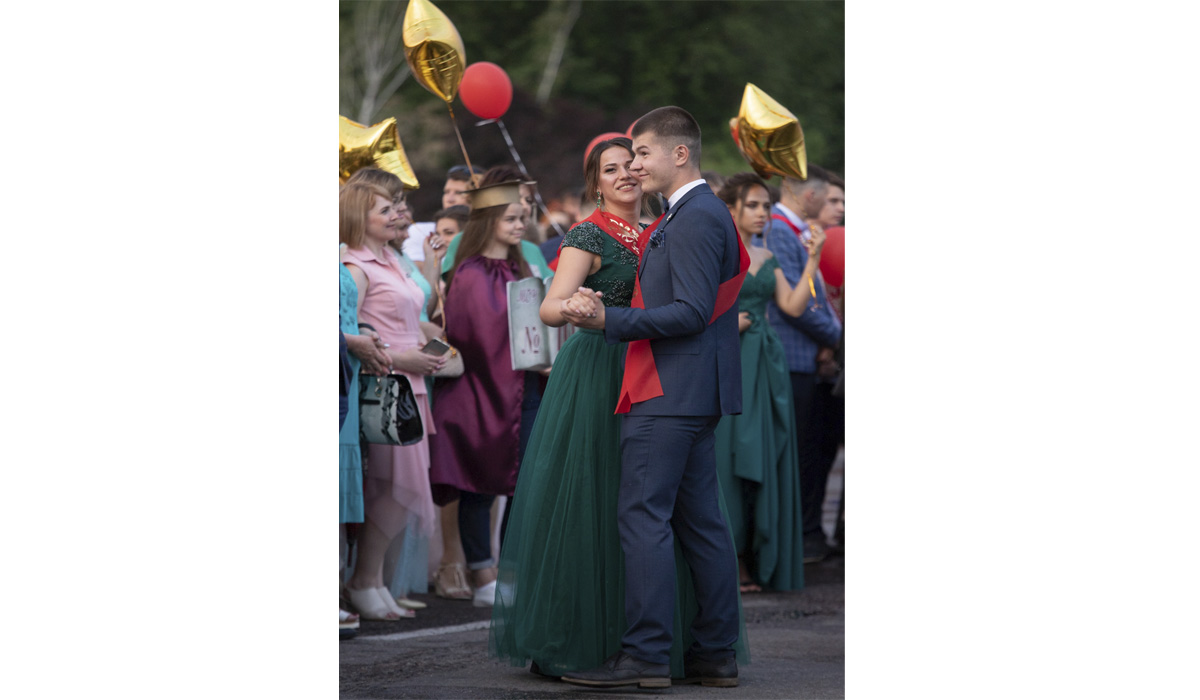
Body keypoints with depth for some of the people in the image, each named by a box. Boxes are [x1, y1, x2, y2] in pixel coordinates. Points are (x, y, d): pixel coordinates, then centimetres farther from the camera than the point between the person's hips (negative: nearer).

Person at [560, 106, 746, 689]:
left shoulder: (693, 220, -13)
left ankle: (644, 656, -12)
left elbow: (691, 312, -20)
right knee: (700, 522, 10)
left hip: (668, 394, -11)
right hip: (695, 394, 11)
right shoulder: (709, 214, 18)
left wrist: (610, 321, -21)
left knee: (643, 517, -11)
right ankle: (715, 655, 13)